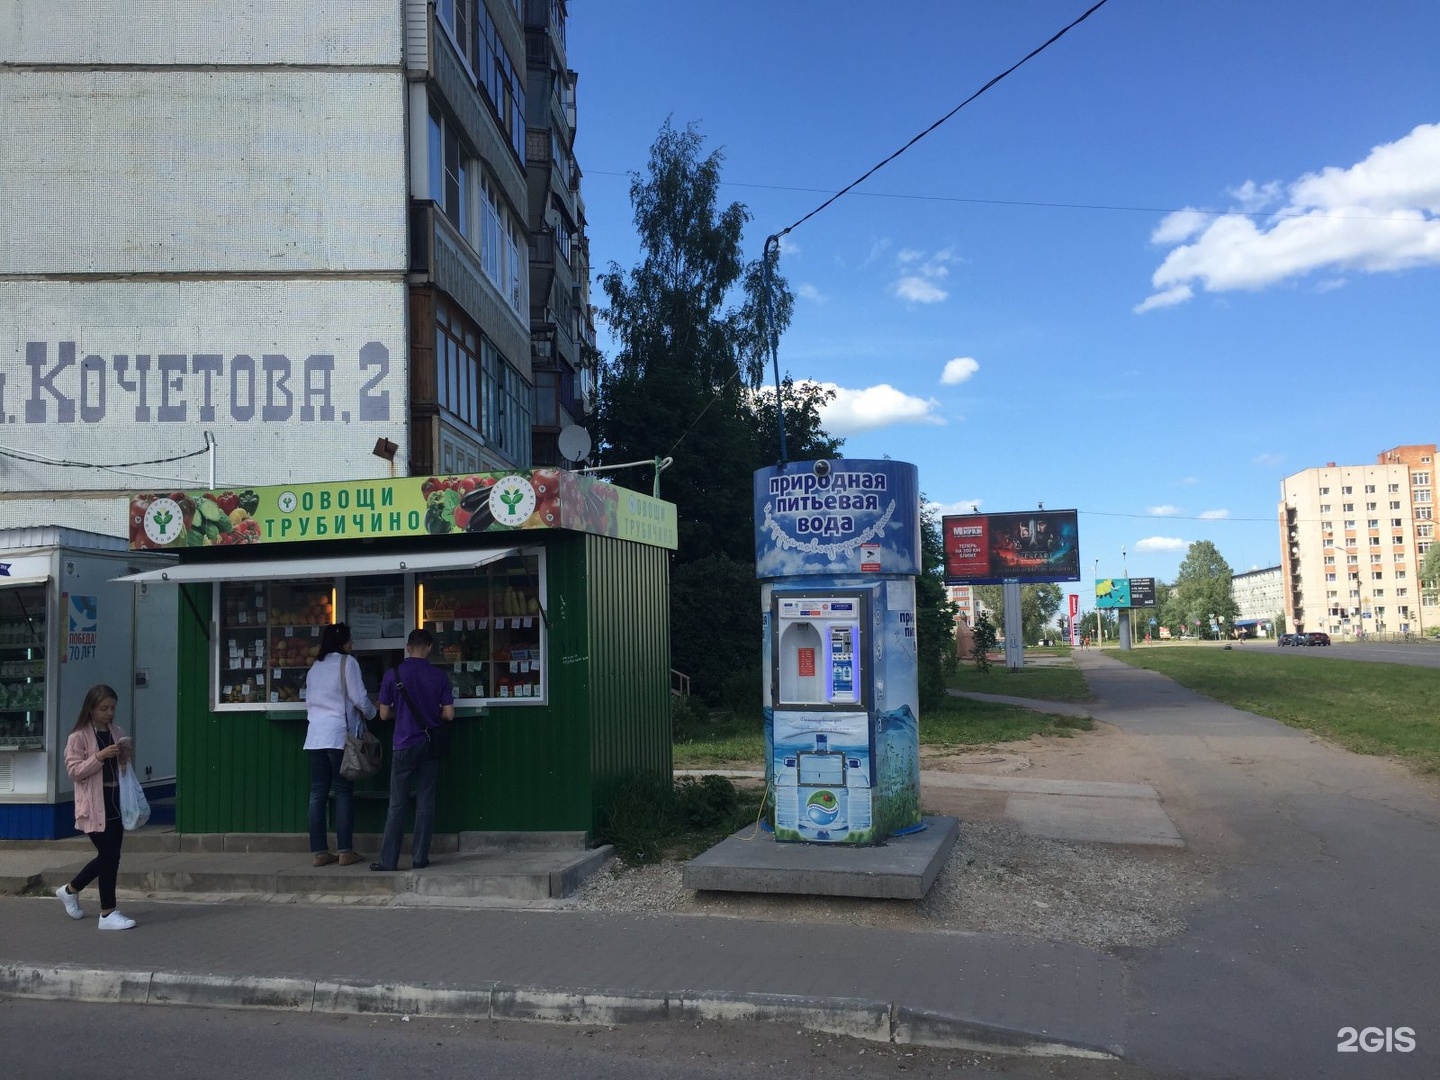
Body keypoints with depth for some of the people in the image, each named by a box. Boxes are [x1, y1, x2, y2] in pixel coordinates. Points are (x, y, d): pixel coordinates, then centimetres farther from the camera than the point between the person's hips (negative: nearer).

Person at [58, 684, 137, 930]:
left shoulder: (117, 732, 10)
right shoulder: (78, 737, -7)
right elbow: (74, 771, -11)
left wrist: (128, 754, -1)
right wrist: (99, 756, -22)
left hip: (115, 801, 7)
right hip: (94, 805, -7)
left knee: (109, 856, 12)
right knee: (109, 855, -7)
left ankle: (70, 890, 35)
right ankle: (108, 913, 3)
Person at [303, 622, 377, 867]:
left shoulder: (315, 667, 18)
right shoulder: (347, 662, -2)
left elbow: (308, 702, 19)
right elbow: (359, 698, -6)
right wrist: (371, 713, 11)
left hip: (315, 736, 6)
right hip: (338, 734, -6)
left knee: (318, 793, 5)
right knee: (343, 792, -1)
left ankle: (319, 851, 5)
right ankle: (345, 851, -2)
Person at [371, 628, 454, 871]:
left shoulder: (393, 674, -4)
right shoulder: (438, 676, -3)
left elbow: (384, 714, 0)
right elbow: (449, 714, -3)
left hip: (404, 744, -1)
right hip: (431, 744, 1)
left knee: (397, 804, 3)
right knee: (426, 802, 7)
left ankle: (388, 860, 4)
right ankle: (420, 857, 8)